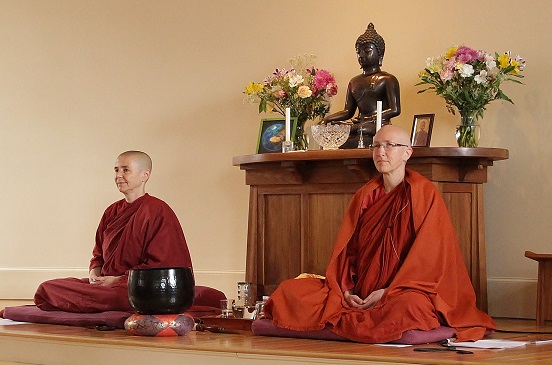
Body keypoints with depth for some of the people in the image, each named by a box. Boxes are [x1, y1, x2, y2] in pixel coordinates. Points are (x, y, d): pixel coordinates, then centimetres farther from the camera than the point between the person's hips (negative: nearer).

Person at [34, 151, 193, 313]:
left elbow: (160, 264, -12)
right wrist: (95, 274, 0)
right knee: (46, 288, -12)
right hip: (104, 281, 8)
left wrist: (118, 280, -15)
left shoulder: (158, 211, -6)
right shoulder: (112, 211, 18)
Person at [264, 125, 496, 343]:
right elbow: (345, 248, 11)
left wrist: (388, 292, -17)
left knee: (408, 307, -42)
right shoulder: (365, 195, 14)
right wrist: (346, 289, -8)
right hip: (360, 294, 5)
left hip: (403, 292, -4)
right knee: (289, 291, -12)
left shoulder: (424, 193, -2)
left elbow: (429, 255, -9)